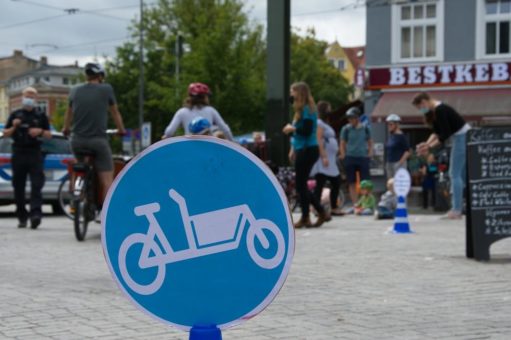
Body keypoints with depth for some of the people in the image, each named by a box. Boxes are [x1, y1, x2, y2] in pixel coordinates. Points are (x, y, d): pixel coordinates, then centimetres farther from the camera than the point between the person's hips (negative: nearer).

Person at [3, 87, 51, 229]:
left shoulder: (41, 116, 10)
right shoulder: (15, 115, 13)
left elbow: (49, 135, 11)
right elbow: (5, 134, 12)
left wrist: (40, 131, -9)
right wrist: (14, 127, -7)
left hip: (35, 154, -2)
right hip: (18, 154, 2)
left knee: (36, 185, -14)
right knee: (18, 187, 4)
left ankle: (35, 214, -22)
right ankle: (22, 217, 13)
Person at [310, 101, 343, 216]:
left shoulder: (325, 124, 22)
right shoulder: (319, 123, -9)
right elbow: (319, 141, -17)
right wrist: (324, 157, -23)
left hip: (330, 160, 11)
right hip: (323, 159, -11)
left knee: (336, 182, 13)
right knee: (320, 183, -11)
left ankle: (334, 208, 19)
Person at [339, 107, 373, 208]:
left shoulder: (365, 128, 5)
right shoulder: (346, 129, 2)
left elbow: (370, 142, 14)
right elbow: (342, 144, 6)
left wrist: (370, 152, 2)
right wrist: (343, 155, -4)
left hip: (363, 158, 0)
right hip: (350, 158, 0)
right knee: (352, 183, 2)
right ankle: (355, 204, 6)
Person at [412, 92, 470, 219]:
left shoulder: (440, 110, -21)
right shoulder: (434, 111, 8)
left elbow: (445, 135, -21)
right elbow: (437, 132, 11)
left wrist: (429, 147, -15)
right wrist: (427, 143, -4)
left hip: (462, 137, -10)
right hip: (460, 138, 10)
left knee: (455, 174, -8)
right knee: (460, 175, 11)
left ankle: (456, 210, -7)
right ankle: (457, 209, 14)